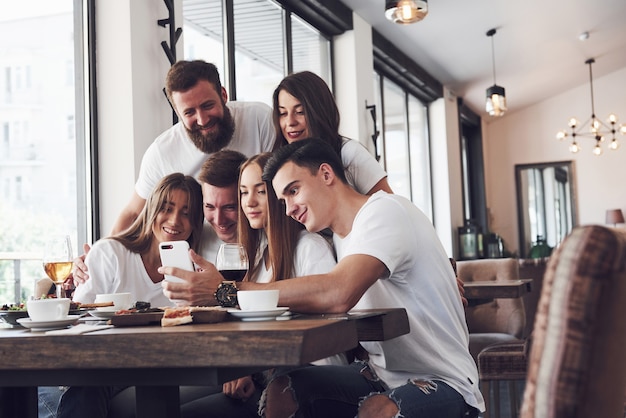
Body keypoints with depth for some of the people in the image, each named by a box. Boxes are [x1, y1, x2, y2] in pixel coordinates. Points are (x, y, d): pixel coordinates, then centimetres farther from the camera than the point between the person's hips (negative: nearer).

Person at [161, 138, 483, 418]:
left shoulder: (386, 213, -18)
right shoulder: (340, 237, 12)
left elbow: (337, 294, -34)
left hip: (445, 383, -8)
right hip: (381, 373, 8)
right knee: (280, 390, -9)